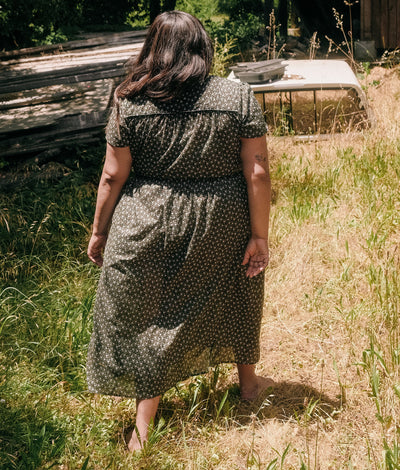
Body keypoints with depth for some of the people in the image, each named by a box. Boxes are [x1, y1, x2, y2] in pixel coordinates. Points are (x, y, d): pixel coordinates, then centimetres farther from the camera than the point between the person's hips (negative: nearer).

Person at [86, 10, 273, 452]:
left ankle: (143, 429, 18)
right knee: (234, 298, 25)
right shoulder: (239, 97, -8)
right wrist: (259, 235, -2)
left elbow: (112, 176, -5)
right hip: (223, 228, 1)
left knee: (146, 318, 12)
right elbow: (257, 172, -10)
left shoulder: (130, 103, -9)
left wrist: (99, 232, 8)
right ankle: (248, 381, 45)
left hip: (147, 228, -1)